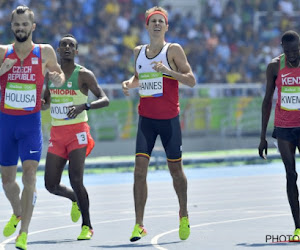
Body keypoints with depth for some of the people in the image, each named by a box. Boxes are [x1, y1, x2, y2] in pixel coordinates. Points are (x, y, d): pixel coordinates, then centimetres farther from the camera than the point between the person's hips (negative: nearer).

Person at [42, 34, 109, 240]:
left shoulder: (84, 75, -5)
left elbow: (105, 100, -13)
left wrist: (84, 106, -31)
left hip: (77, 132, -5)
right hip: (57, 134, 5)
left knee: (76, 180, -17)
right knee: (51, 185, 1)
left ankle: (87, 227, -3)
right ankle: (76, 199, 34)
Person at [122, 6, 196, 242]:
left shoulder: (173, 50, -5)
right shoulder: (139, 52, 9)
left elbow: (191, 80, -8)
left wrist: (169, 71, -22)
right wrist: (129, 83, 3)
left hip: (169, 119, -3)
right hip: (146, 118, 3)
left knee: (175, 169, 8)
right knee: (140, 168, -10)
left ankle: (184, 215, 31)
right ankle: (139, 224, -10)